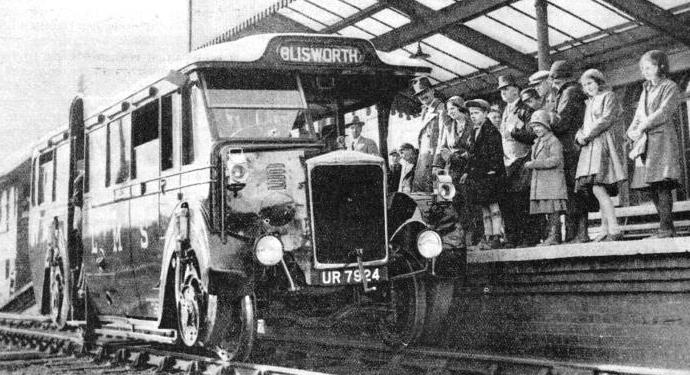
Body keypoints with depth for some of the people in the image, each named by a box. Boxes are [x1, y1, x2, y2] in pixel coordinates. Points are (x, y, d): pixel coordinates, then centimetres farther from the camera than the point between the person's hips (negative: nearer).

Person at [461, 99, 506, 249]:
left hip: (490, 174, -8)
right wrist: (467, 171, 17)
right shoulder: (475, 131, 16)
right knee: (484, 208, 8)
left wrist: (493, 170, -21)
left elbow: (496, 154, -14)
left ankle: (496, 237, -5)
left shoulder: (491, 131, -8)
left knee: (493, 205, -6)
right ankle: (488, 238, 10)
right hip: (477, 174, 8)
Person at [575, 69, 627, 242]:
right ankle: (605, 230, 6)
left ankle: (614, 230, -23)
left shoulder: (608, 96, 1)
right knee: (599, 191, 5)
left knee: (599, 189, -19)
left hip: (602, 144, -8)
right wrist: (579, 136, 1)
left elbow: (606, 120, -12)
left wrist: (587, 136, -12)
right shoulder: (590, 102, 25)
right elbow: (585, 126, 23)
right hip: (589, 147, 8)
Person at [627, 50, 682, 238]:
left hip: (663, 138, -7)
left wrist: (644, 125, -12)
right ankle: (667, 227, 1)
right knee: (651, 187, -1)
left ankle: (666, 227, -19)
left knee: (662, 183, -16)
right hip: (645, 142, 7)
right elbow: (638, 117, 22)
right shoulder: (645, 91, 25)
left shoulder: (670, 87, 4)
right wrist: (633, 131, 3)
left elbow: (664, 112, -9)